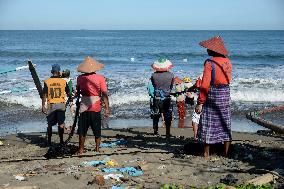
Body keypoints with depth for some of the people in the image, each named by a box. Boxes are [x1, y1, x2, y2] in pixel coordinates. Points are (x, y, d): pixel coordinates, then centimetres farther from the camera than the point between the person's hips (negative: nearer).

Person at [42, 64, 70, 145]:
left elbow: (44, 95, -7)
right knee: (61, 123, 7)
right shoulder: (63, 81, -3)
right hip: (61, 105, 0)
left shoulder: (47, 81, -5)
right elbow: (68, 93, 5)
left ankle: (49, 141, 17)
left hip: (51, 105, 0)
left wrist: (43, 106, -1)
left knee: (50, 124, 11)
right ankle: (61, 140, 8)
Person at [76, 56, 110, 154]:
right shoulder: (100, 78, -7)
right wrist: (107, 108, -8)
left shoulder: (80, 78, -2)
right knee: (97, 131, 13)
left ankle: (81, 149, 13)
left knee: (82, 130, 10)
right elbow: (104, 94, -10)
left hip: (83, 108, 1)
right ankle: (97, 149, 20)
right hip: (96, 108, -1)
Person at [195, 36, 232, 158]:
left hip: (212, 95, -6)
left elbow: (205, 85, -18)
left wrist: (200, 102, -16)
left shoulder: (210, 63, -15)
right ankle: (226, 152, 19)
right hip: (225, 94, 6)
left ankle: (206, 154, 7)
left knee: (208, 125, 3)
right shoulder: (227, 62, 5)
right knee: (225, 123, 13)